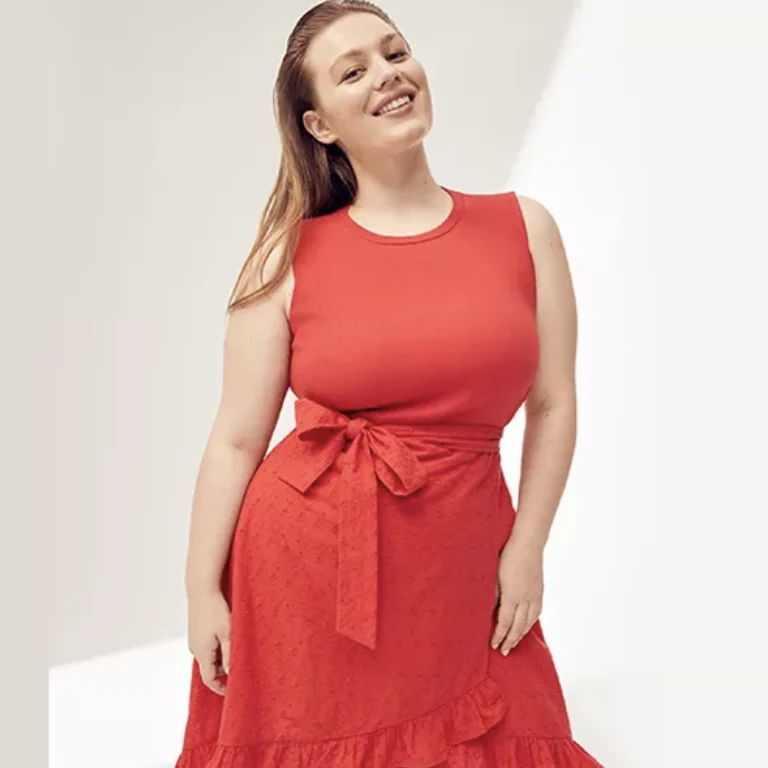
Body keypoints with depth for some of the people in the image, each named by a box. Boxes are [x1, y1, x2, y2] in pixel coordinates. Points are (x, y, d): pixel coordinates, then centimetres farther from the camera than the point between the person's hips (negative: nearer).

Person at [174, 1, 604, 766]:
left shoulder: (523, 227, 0)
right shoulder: (290, 257, -5)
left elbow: (553, 405, 3)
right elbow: (236, 440, -3)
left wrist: (526, 547, 0)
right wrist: (202, 590, 0)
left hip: (457, 564, 1)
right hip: (303, 556, -1)